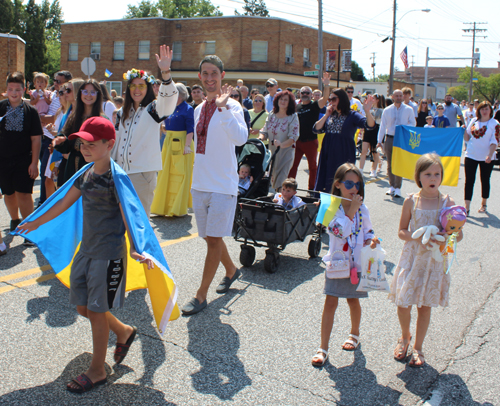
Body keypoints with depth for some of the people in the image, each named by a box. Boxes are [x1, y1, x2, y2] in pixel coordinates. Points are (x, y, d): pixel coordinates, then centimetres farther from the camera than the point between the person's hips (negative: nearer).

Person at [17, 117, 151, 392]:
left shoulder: (115, 177, -16)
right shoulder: (87, 174, 8)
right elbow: (65, 202, 20)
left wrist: (134, 248, -38)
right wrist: (37, 222, 29)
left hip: (109, 253, -8)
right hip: (87, 249, 8)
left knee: (96, 310, 2)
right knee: (83, 307, 13)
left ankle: (97, 371, 19)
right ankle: (123, 332, 37)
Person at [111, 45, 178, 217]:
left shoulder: (154, 109, -4)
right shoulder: (123, 113, 13)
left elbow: (169, 96, -25)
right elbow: (117, 141, 19)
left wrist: (165, 72, -42)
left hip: (143, 172, -5)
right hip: (122, 170, 6)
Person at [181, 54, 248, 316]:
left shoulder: (231, 106, -11)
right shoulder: (199, 109, 11)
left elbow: (240, 139, -31)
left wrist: (223, 107, -35)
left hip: (222, 184, -7)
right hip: (200, 184, 7)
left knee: (214, 239, -2)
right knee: (209, 237, 16)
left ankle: (201, 295, 8)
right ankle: (231, 270, 41)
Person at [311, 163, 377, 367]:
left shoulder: (362, 209, 1)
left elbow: (368, 231, 13)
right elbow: (340, 232, -24)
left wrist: (370, 241, -7)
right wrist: (351, 211, -25)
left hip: (357, 263, 3)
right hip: (336, 262, -3)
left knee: (353, 301, 17)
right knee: (330, 303, -3)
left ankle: (354, 334, 43)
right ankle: (323, 348, 5)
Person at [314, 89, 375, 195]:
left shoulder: (352, 115, -4)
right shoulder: (330, 115, 13)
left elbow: (370, 125, -20)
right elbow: (316, 129, 5)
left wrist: (367, 111, -38)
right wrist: (326, 115, -4)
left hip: (344, 156, -5)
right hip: (328, 154, 5)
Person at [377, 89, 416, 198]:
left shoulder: (409, 110, 5)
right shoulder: (387, 110, 8)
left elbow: (413, 123, 8)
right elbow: (382, 126, 8)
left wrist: (404, 127, -14)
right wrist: (380, 141, 2)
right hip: (389, 139, 2)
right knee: (390, 164, 6)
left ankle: (398, 188, -1)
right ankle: (392, 186, 18)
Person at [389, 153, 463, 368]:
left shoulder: (447, 203, -4)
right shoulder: (411, 201, -5)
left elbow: (459, 234, 1)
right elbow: (402, 231, 1)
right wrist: (417, 237, -19)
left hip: (435, 260, 0)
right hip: (412, 258, 0)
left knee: (425, 306, 9)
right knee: (403, 303, 3)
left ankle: (418, 347, 28)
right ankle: (405, 337, 34)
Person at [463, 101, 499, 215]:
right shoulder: (474, 121, 5)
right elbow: (467, 138, 12)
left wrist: (490, 155, -22)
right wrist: (464, 130, -6)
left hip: (486, 158, -2)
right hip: (471, 155, 2)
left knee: (485, 181, 11)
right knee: (469, 180, -3)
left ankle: (483, 204, 29)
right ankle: (466, 207, -1)